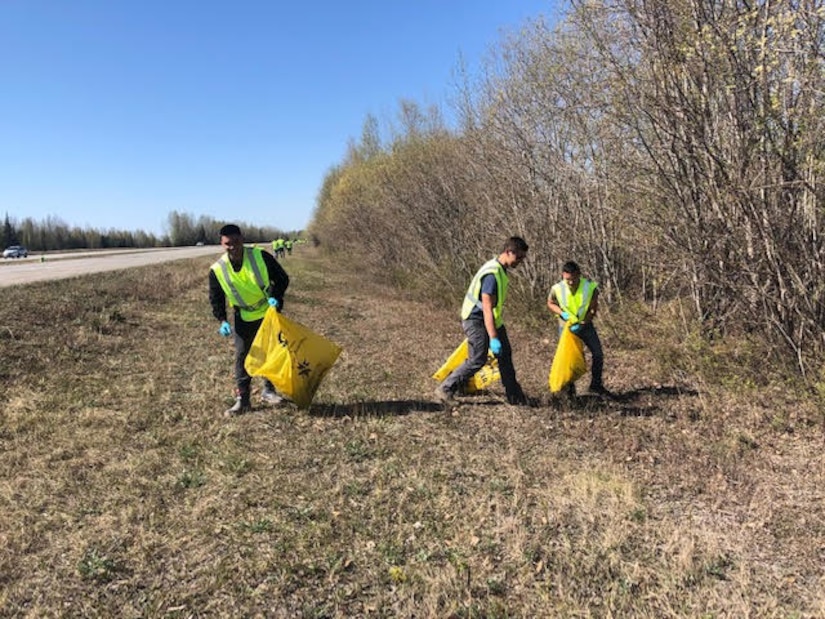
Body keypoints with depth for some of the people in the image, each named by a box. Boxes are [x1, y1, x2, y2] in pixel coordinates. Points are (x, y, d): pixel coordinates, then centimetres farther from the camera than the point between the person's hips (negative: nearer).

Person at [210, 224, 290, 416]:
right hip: (244, 319, 0)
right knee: (242, 356, 1)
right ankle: (242, 399, 10)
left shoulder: (260, 256, -19)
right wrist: (222, 321, -16)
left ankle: (268, 391, 28)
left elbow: (282, 278, -7)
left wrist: (276, 297, -24)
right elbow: (216, 299, -3)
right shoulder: (217, 270, -15)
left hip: (269, 313, 0)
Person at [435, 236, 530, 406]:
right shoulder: (492, 274, -27)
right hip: (476, 320, -10)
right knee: (477, 360, -7)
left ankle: (514, 396, 21)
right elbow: (487, 309, -29)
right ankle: (445, 389, 7)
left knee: (505, 355, 11)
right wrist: (493, 338, -30)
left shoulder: (500, 268, 4)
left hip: (492, 318, 10)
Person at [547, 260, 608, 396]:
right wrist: (562, 313, -20)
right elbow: (550, 303, -2)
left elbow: (593, 309, -13)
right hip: (566, 326, -1)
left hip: (585, 325, 1)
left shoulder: (591, 287, -22)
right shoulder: (557, 289, -22)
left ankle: (596, 385, 20)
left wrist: (582, 324, -25)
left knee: (598, 354, 1)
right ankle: (569, 387, 22)